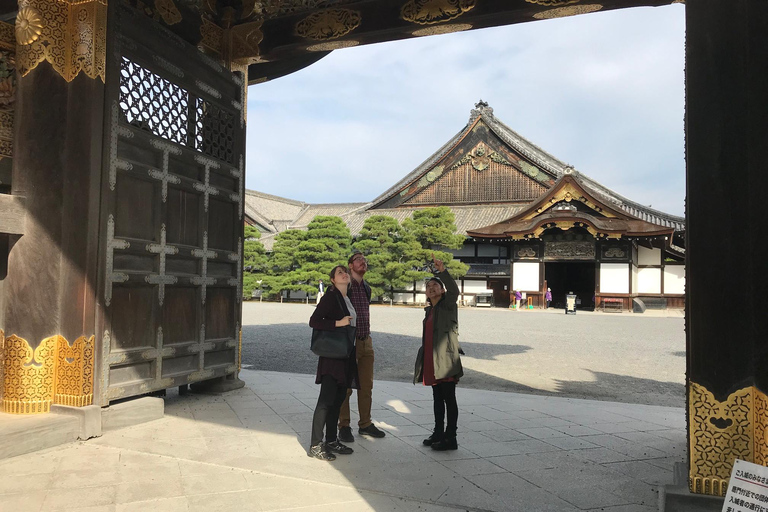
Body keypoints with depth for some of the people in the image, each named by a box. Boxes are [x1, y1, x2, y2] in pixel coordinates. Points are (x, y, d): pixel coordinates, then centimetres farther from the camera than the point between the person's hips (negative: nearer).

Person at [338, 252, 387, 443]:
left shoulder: (366, 288, 14)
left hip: (366, 341, 7)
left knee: (366, 386, 11)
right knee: (346, 387, 1)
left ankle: (365, 424, 22)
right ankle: (344, 426, 12)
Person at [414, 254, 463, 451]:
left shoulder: (448, 305, -2)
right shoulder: (429, 311, 18)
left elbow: (454, 291, -24)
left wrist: (443, 271, -36)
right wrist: (421, 361, 18)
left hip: (446, 360, -8)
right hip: (432, 361, 8)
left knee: (449, 398, -4)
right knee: (437, 398, 15)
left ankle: (450, 438, 1)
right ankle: (438, 432, 26)